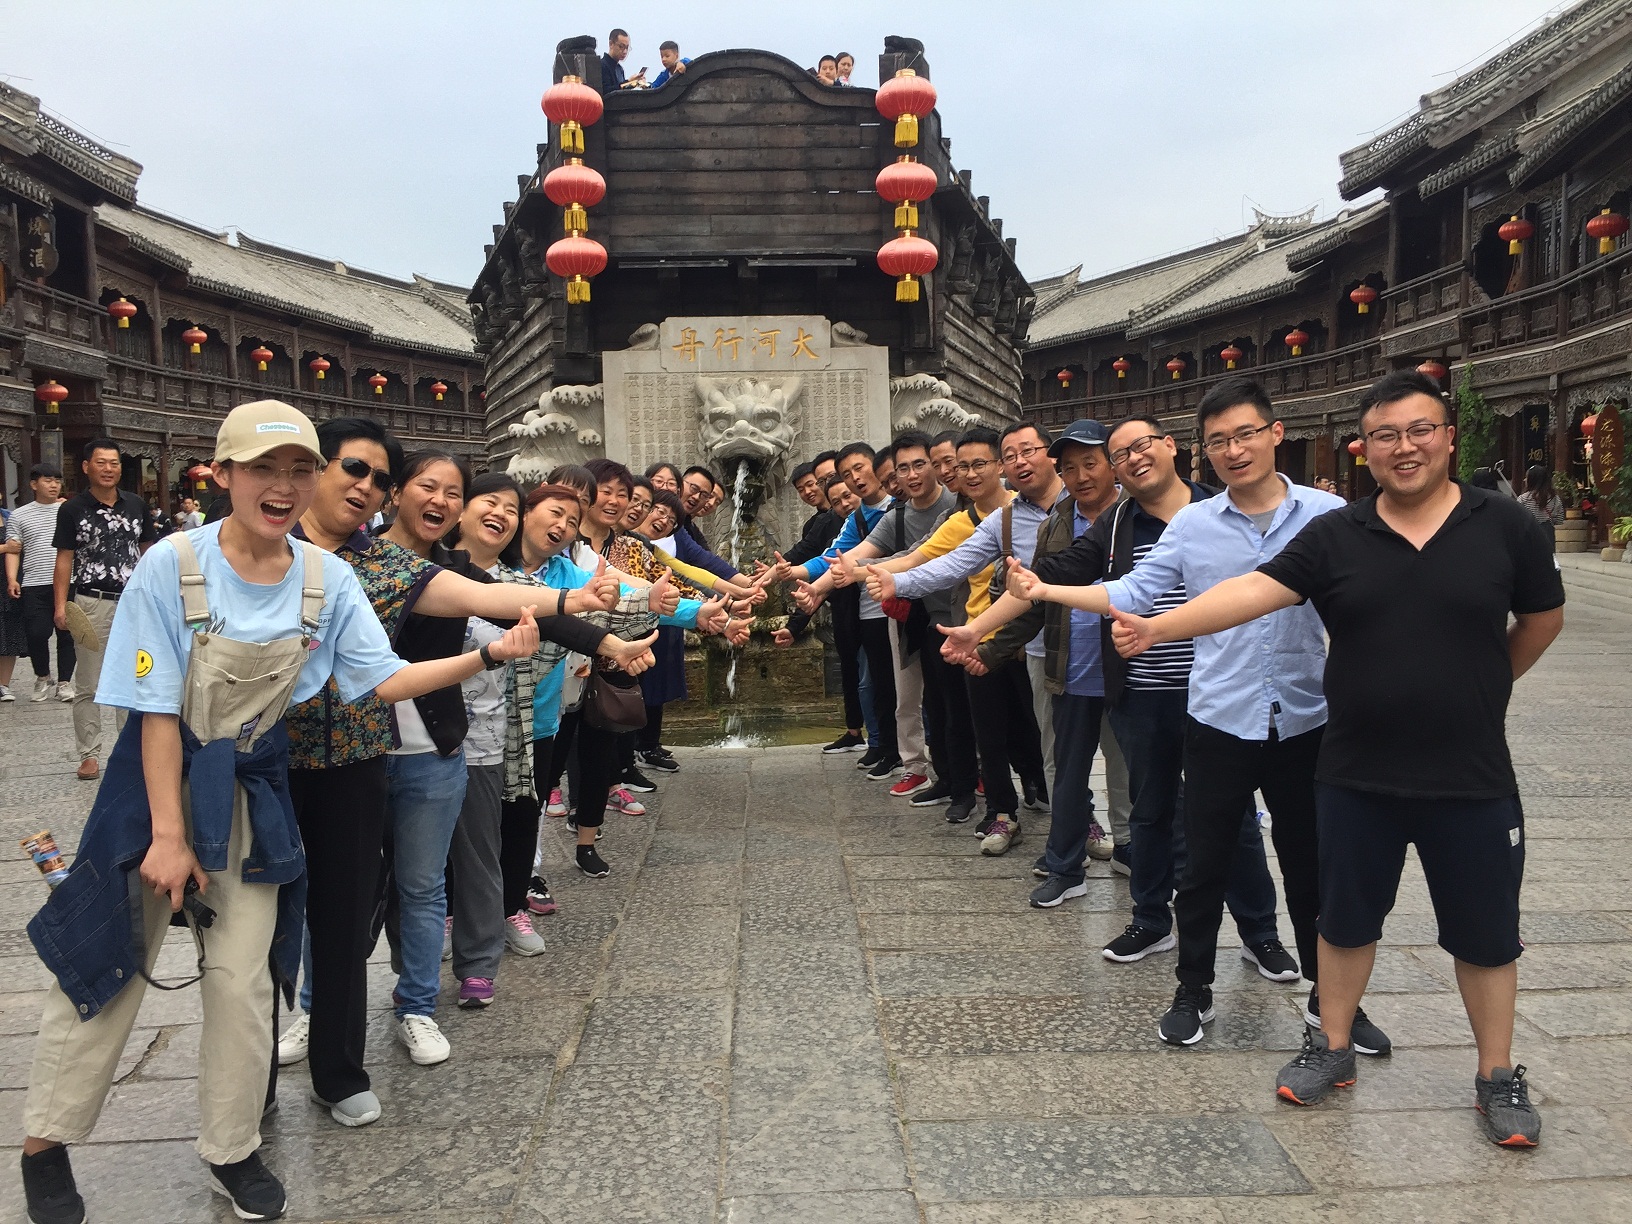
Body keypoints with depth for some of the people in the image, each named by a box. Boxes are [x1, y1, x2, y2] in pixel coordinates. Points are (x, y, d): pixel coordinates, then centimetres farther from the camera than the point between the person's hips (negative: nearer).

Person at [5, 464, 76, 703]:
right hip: (34, 586, 0)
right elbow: (13, 550, 8)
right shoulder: (19, 515, 11)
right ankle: (42, 678, 20)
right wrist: (12, 579, -5)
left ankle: (64, 682, 13)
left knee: (67, 635, 2)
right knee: (36, 634, -2)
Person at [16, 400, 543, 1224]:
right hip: (158, 780, -2)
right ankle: (46, 1144, 31)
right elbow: (156, 710, -16)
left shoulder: (326, 578, -8)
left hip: (253, 794, 3)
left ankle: (230, 1150, 28)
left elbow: (381, 679, -7)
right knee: (104, 965, 8)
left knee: (243, 978, 9)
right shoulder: (173, 566, -18)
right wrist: (167, 834, -16)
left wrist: (489, 655, -17)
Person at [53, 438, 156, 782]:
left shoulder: (137, 505, 6)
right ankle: (89, 753, 11)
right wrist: (61, 606, -10)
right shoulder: (73, 509, -2)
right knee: (88, 686, 3)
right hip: (92, 604, -2)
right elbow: (64, 559, -1)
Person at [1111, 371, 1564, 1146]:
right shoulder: (1334, 537, -6)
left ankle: (1498, 1078, 32)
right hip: (1358, 775, 1)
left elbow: (1542, 619, 9)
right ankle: (1333, 1047, 34)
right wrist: (1159, 626, -32)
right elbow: (1253, 590, -19)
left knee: (1485, 933, 13)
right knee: (1346, 918, 16)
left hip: (1472, 778, 0)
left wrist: (1478, 690, 13)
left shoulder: (1507, 527, -6)